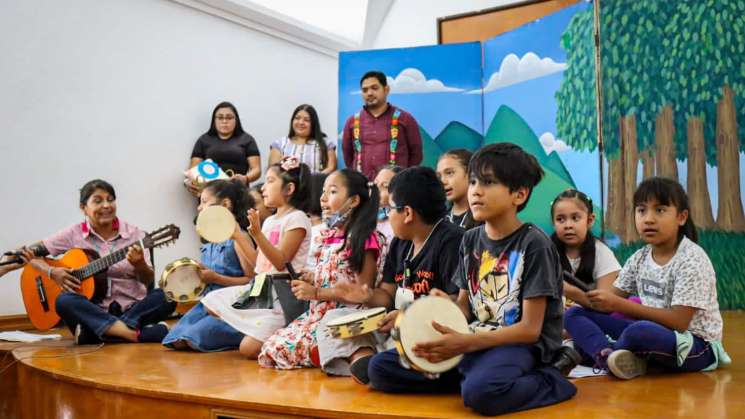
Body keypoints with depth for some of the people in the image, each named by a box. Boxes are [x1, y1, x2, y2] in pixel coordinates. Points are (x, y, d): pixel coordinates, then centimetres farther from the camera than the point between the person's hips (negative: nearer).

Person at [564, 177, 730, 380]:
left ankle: (594, 349, -11)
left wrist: (619, 305, -23)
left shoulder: (692, 260, -16)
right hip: (653, 334, 7)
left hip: (696, 344, -7)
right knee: (575, 314, -5)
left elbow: (678, 322, -22)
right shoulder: (639, 258, 5)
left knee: (640, 331, -40)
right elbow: (613, 299, 2)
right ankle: (609, 356, -30)